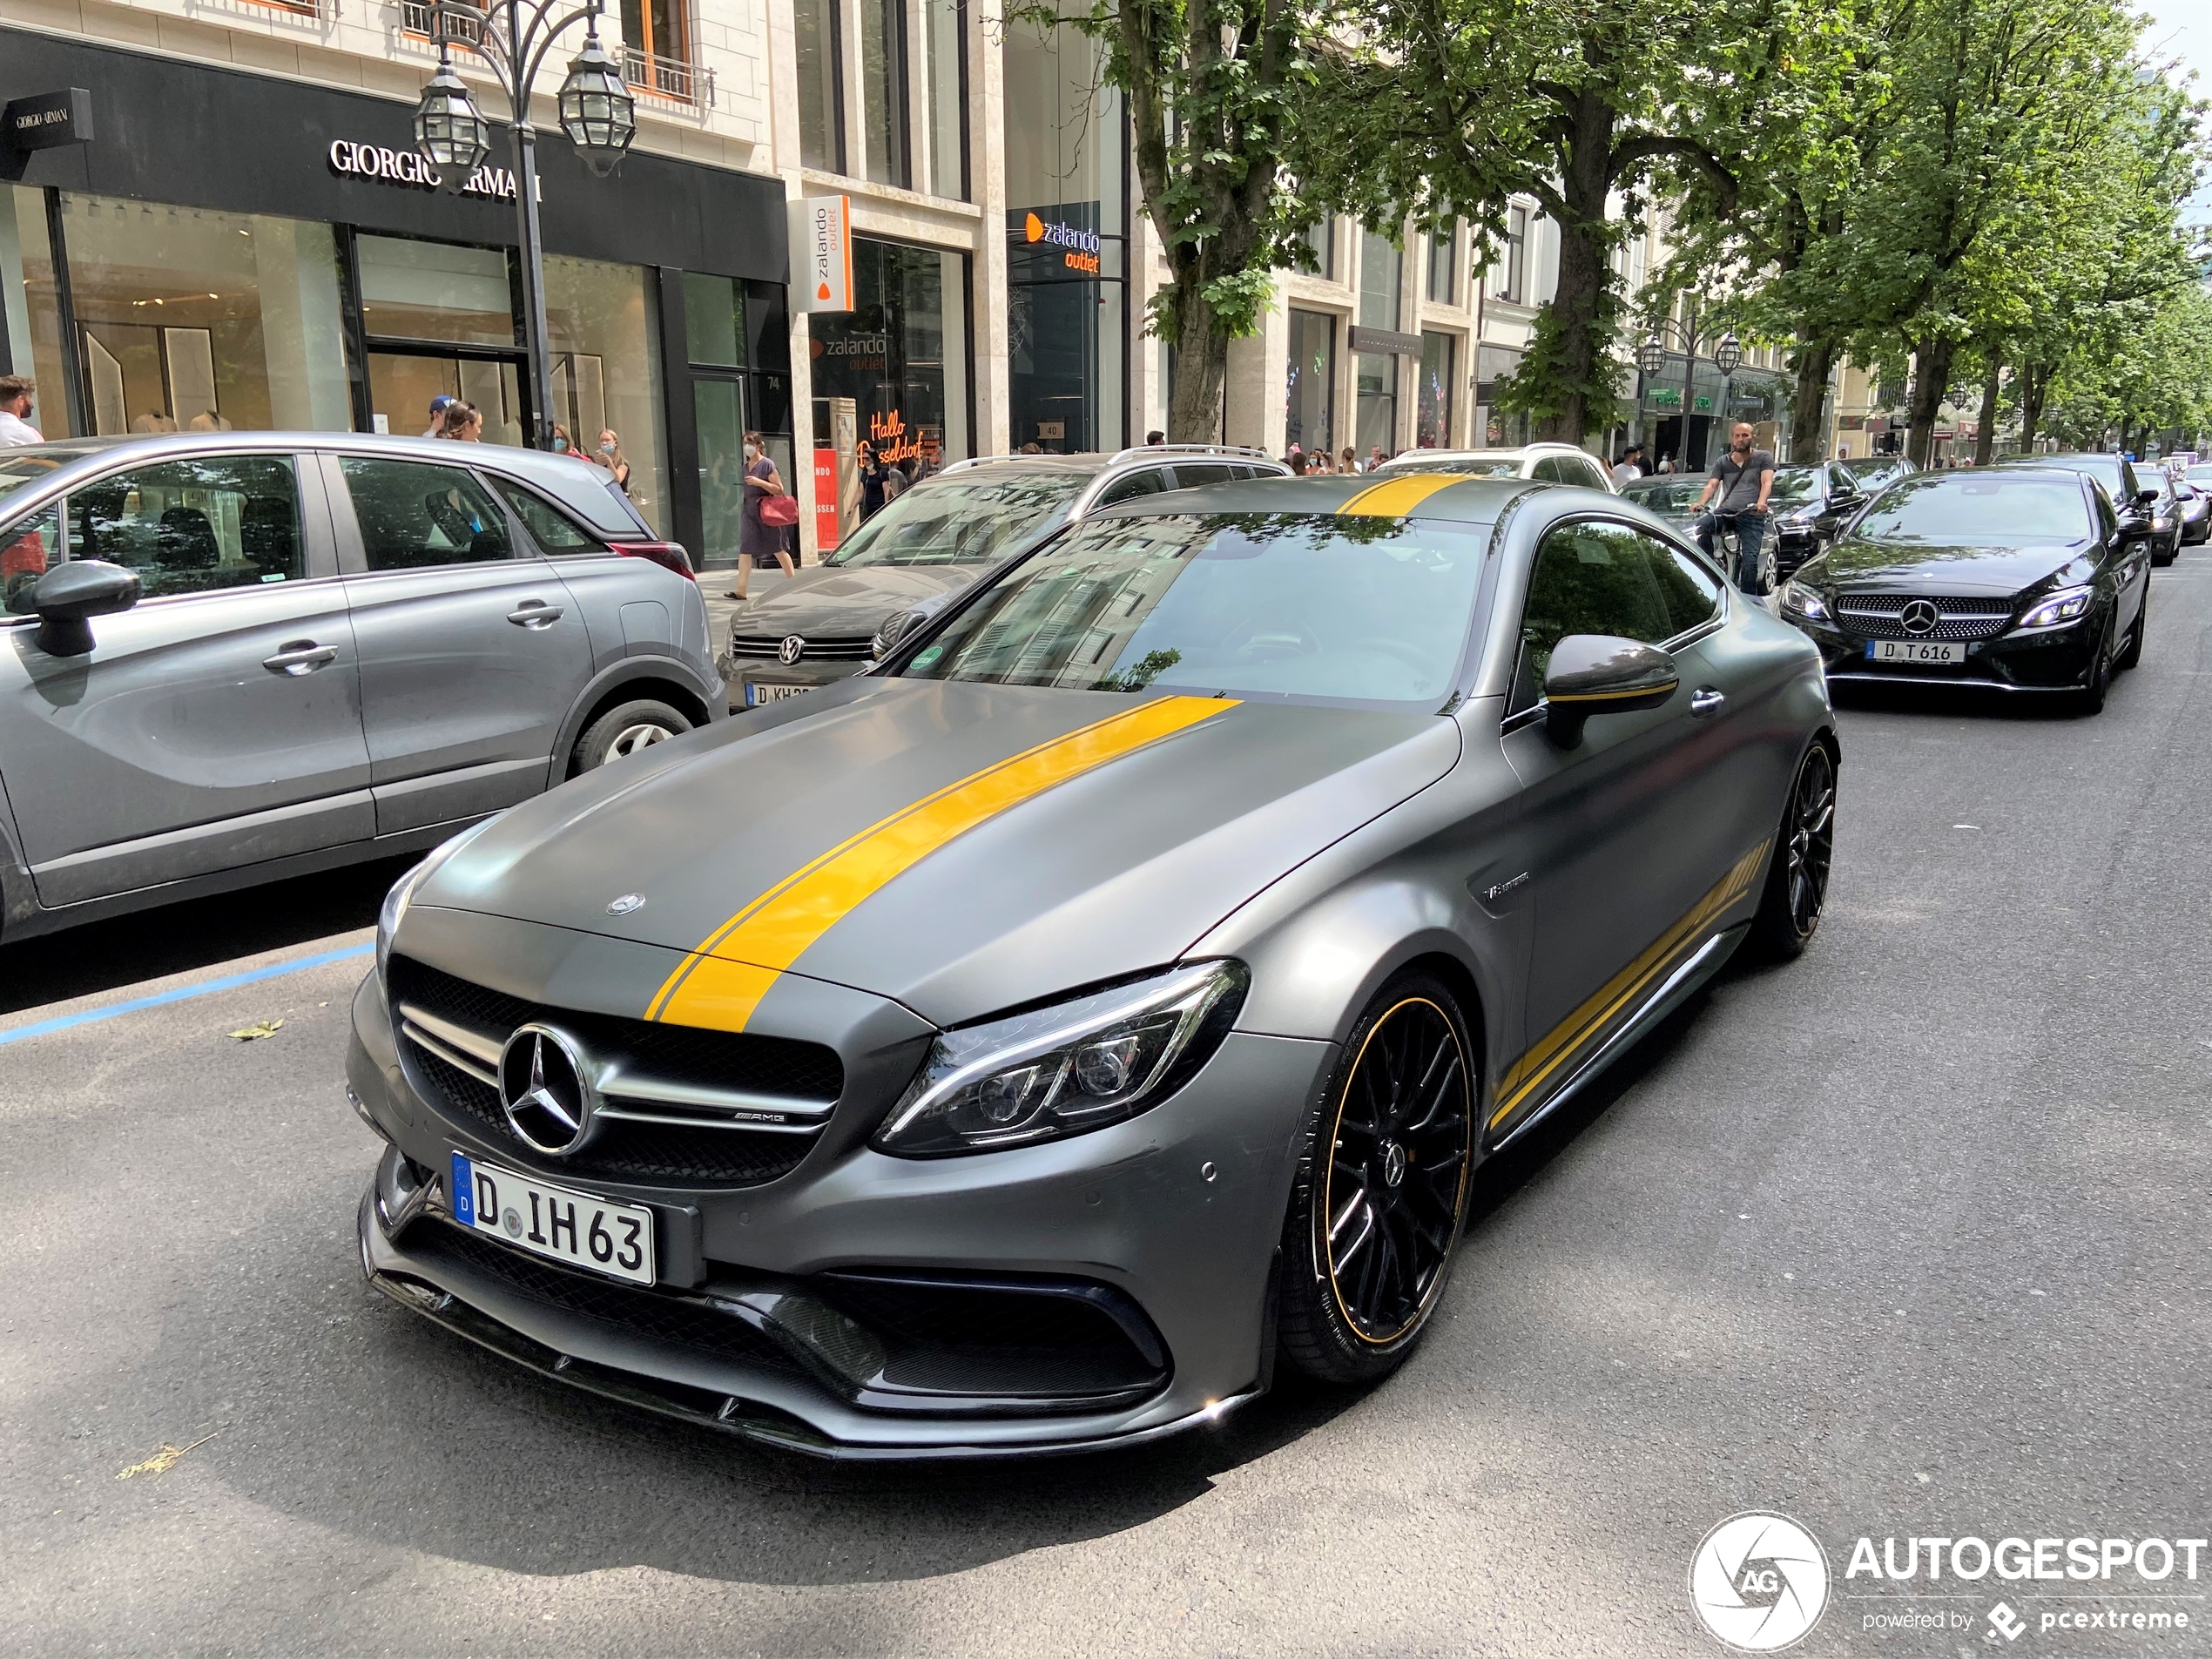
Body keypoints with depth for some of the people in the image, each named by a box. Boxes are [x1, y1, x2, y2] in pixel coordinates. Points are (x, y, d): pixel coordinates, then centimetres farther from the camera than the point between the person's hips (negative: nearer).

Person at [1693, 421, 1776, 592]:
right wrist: (1701, 503, -17)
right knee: (1701, 525, -31)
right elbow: (1711, 485, 6)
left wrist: (1761, 503, -27)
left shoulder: (1763, 458, 10)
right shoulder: (1722, 461, 19)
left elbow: (1767, 482, -5)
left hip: (1752, 515, -2)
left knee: (1750, 561, -17)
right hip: (1726, 511, 2)